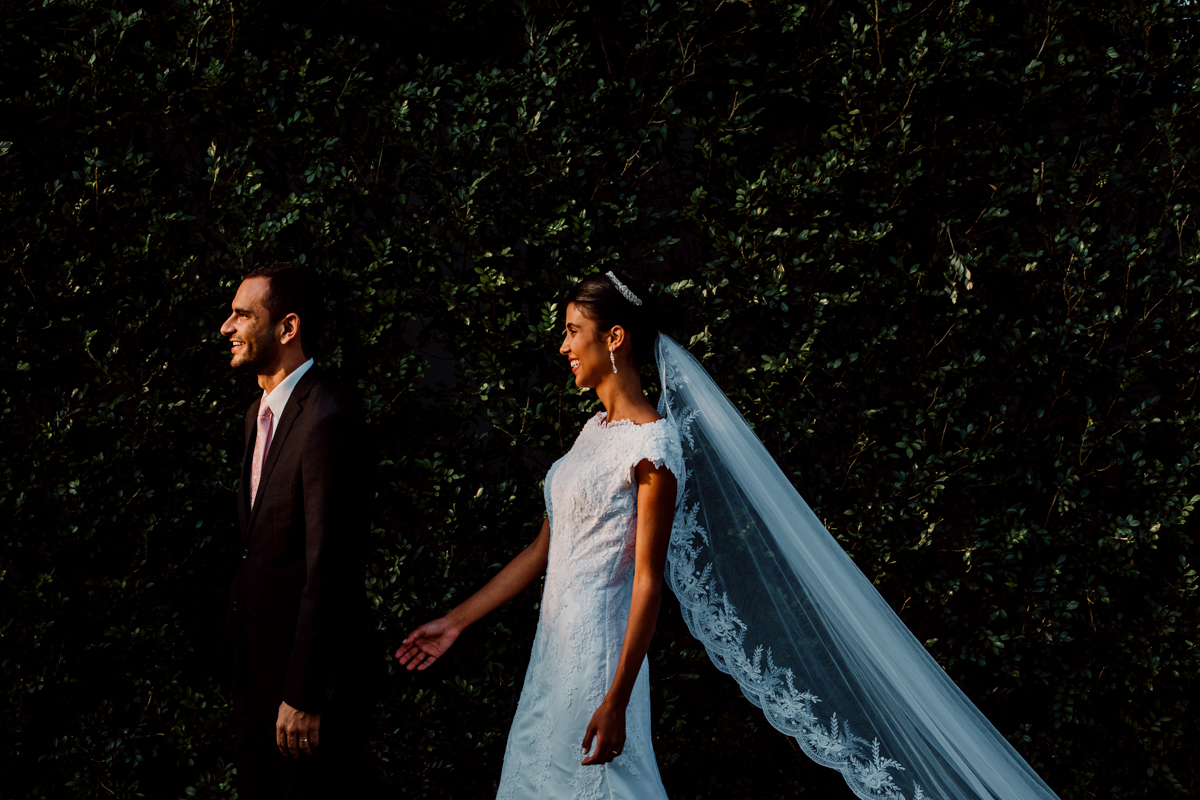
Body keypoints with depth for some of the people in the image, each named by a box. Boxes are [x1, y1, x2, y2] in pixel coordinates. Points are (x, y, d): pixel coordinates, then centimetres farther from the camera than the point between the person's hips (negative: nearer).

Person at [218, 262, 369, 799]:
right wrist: (239, 658, 17)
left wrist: (302, 696, -22)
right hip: (255, 669, 9)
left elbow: (327, 569, -23)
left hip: (305, 673, -9)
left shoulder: (326, 421, -21)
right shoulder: (260, 411, 10)